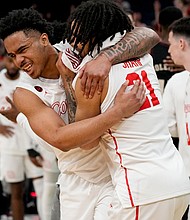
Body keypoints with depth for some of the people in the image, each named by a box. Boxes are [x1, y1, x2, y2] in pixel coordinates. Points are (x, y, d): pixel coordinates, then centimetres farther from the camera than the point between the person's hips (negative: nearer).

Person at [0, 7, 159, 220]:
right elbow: (59, 139, -27)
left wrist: (106, 57, -39)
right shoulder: (25, 94, -10)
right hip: (76, 183, 2)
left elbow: (149, 36, -19)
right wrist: (118, 111, -38)